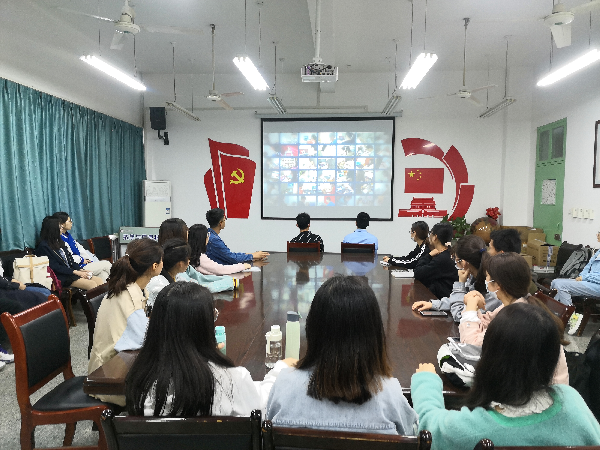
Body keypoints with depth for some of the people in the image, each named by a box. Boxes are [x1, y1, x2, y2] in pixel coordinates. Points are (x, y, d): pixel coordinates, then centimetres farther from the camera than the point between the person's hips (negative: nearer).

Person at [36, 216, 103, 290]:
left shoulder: (58, 242, 18)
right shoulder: (43, 247, -7)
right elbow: (55, 267, -13)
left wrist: (80, 270, 0)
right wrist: (76, 272, -16)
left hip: (71, 271, 8)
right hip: (62, 277, -8)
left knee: (99, 281, -14)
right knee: (92, 284, -27)